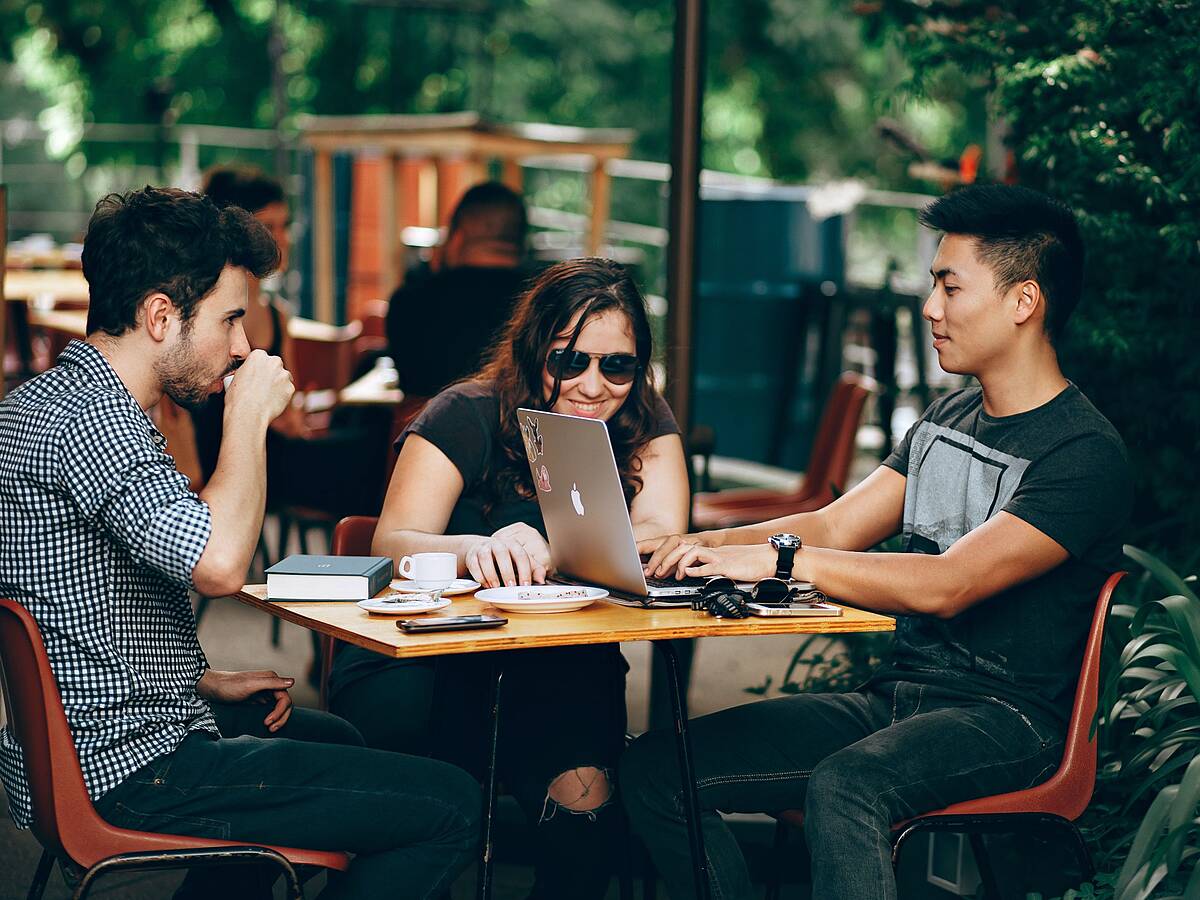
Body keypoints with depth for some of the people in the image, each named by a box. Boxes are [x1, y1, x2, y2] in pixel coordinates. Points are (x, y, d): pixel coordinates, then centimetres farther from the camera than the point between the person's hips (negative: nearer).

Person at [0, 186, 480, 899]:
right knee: (451, 805, -11)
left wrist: (205, 681, 15)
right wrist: (249, 415, -20)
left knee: (331, 739, 35)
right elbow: (219, 565, -36)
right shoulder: (90, 419, -22)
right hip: (127, 770, -11)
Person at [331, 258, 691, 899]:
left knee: (582, 798, -28)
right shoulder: (467, 417, -7)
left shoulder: (644, 424, 3)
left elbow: (661, 539, -13)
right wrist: (478, 550, -43)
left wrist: (537, 553, -32)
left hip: (561, 669, 2)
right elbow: (393, 546, -19)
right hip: (436, 650, -2)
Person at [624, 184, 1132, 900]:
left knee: (843, 786, -39)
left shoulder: (1086, 455, -12)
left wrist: (780, 558, -24)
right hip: (894, 698, 8)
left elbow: (948, 586, -23)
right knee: (656, 768, -9)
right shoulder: (947, 420, 17)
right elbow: (835, 527, 12)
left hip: (1004, 717, -8)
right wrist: (704, 546, -5)